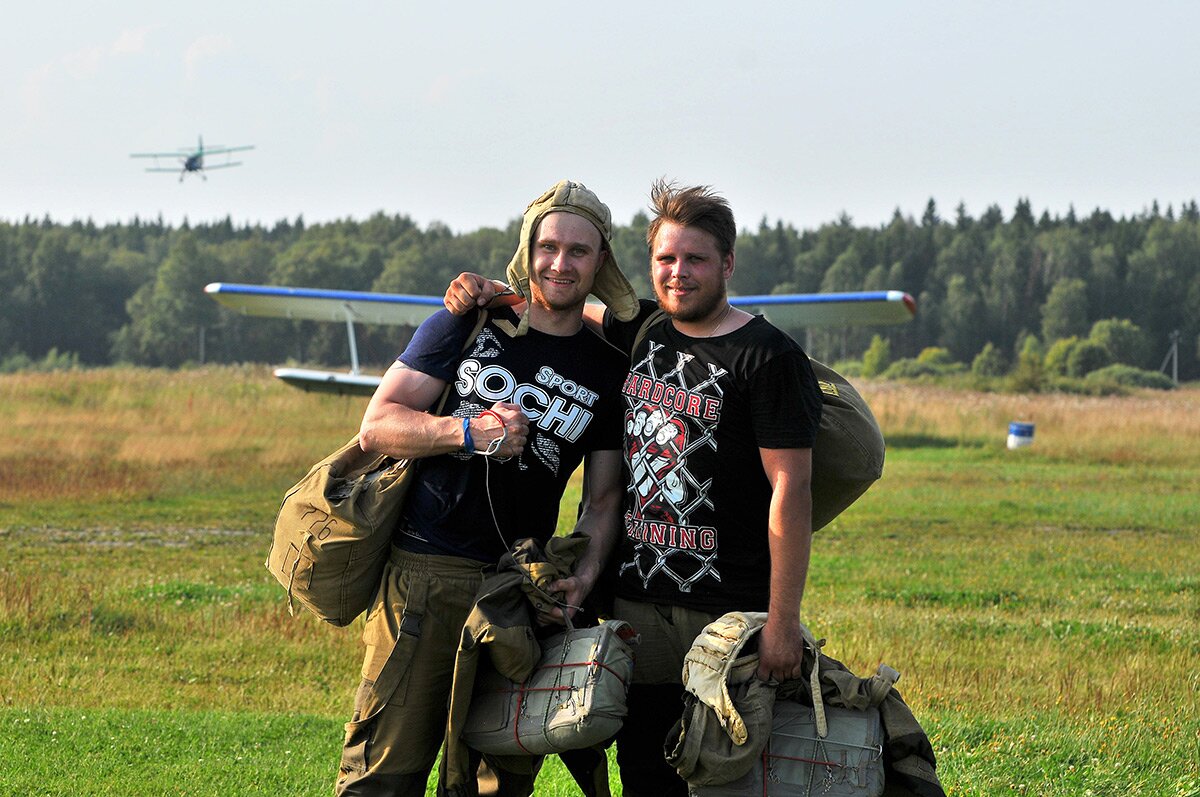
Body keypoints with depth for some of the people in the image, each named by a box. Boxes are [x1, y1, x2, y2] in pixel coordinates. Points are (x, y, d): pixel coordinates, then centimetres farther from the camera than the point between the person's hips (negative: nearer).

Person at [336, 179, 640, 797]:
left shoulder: (609, 371, 11)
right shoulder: (468, 325, 6)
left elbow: (604, 496, 12)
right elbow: (377, 425, 1)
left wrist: (584, 573, -7)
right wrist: (469, 432, -15)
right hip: (422, 568, -3)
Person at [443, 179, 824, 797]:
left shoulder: (770, 358, -9)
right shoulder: (640, 331, 11)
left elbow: (791, 490, -13)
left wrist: (783, 622, -18)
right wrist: (491, 292, 12)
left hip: (727, 615, -6)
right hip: (636, 606, 6)